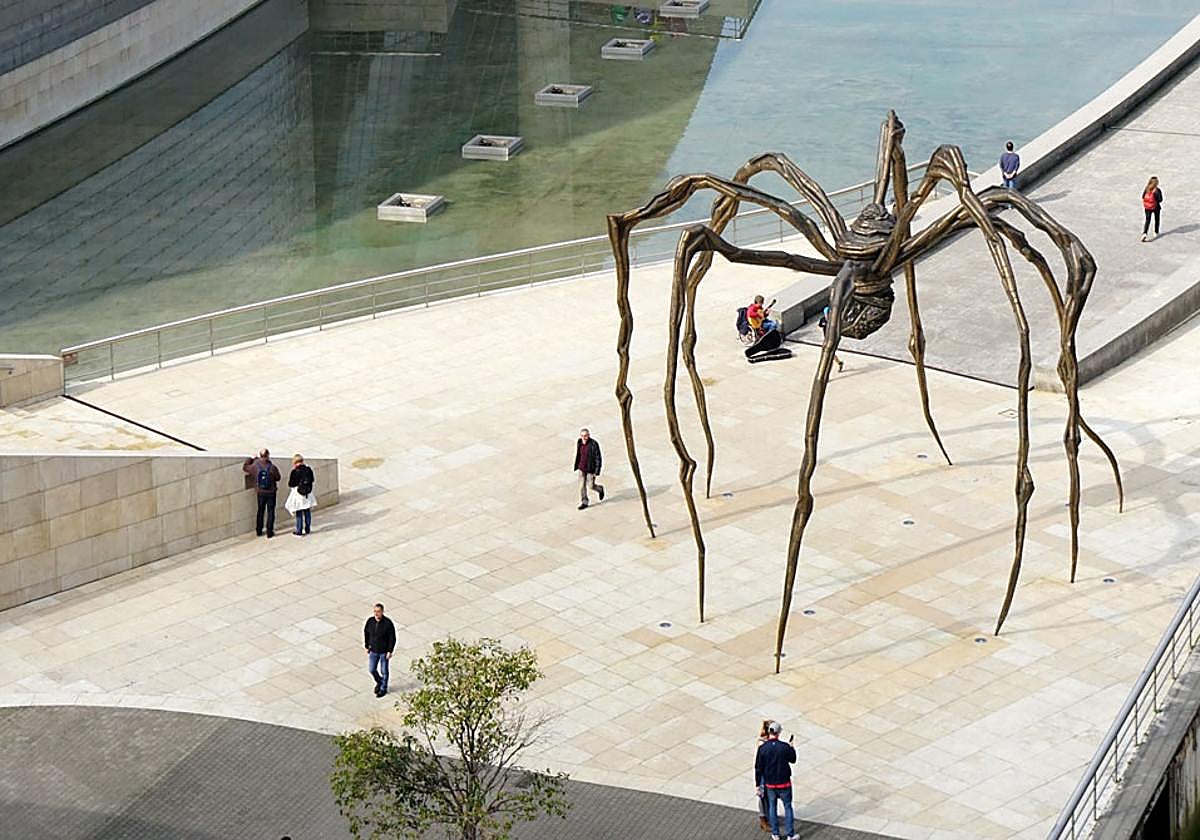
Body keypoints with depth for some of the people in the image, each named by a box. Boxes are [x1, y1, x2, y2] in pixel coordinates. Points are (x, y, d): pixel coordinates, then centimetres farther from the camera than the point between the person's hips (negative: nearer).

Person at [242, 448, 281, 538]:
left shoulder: (255, 466, -12)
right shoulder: (272, 467, -19)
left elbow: (244, 467, 5)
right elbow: (278, 478, -4)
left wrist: (251, 459, 16)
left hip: (260, 492, 3)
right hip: (271, 493, -3)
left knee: (260, 511, 18)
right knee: (270, 512, 7)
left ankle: (258, 531, 24)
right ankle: (269, 532, 7)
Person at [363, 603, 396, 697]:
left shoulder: (388, 623, -21)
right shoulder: (370, 621, -10)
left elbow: (392, 638, -14)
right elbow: (366, 634, 5)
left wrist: (390, 651, -13)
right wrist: (367, 647, 6)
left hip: (384, 651, -4)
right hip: (373, 651, 4)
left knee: (384, 671, 10)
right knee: (371, 669, 12)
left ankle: (383, 689, 30)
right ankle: (379, 682, 41)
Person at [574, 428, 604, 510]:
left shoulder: (594, 444, -22)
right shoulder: (579, 443, -6)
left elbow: (598, 458, -17)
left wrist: (597, 471, -18)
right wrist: (577, 466, 18)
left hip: (591, 469, -4)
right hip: (581, 468, 4)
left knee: (591, 486, 6)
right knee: (582, 486, 4)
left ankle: (600, 489, 38)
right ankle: (584, 503, 17)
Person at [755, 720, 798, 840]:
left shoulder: (762, 748, -13)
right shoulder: (785, 746, -17)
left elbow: (758, 768, -7)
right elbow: (792, 760, 1)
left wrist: (757, 785, 2)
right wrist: (792, 749, 20)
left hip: (769, 784, 1)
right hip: (784, 783, -1)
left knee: (772, 807, 16)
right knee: (787, 807, 12)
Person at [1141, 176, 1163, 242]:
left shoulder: (1146, 189, -6)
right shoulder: (1157, 191, -19)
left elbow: (1143, 197, 0)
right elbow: (1160, 200, -17)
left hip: (1147, 207, 3)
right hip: (1155, 207, -3)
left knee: (1147, 220, 5)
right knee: (1156, 220, 21)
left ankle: (1144, 234, -13)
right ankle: (1156, 233, 34)